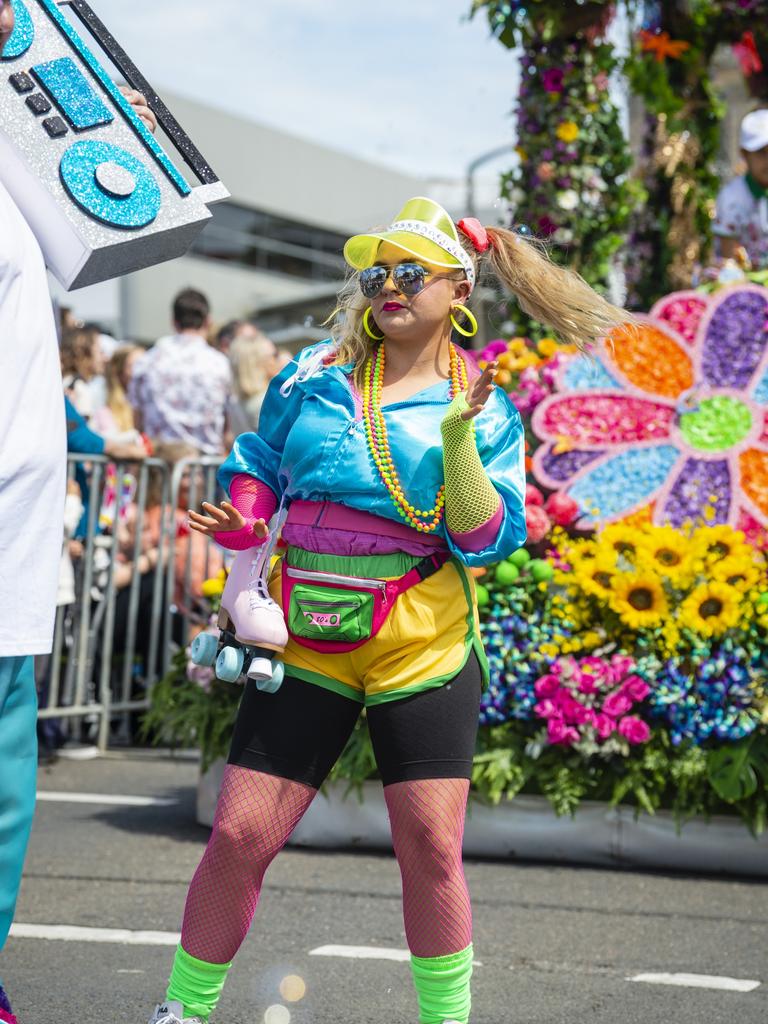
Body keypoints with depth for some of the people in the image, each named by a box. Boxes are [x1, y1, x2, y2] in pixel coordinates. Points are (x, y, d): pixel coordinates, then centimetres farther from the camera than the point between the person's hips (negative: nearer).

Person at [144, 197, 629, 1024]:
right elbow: (257, 460, 19)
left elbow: (489, 539, -6)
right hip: (306, 640, 2)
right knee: (238, 835, 0)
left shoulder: (482, 408, 3)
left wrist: (459, 439, -18)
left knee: (431, 848, -2)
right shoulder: (315, 374, 9)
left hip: (422, 648, -1)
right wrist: (240, 520, -2)